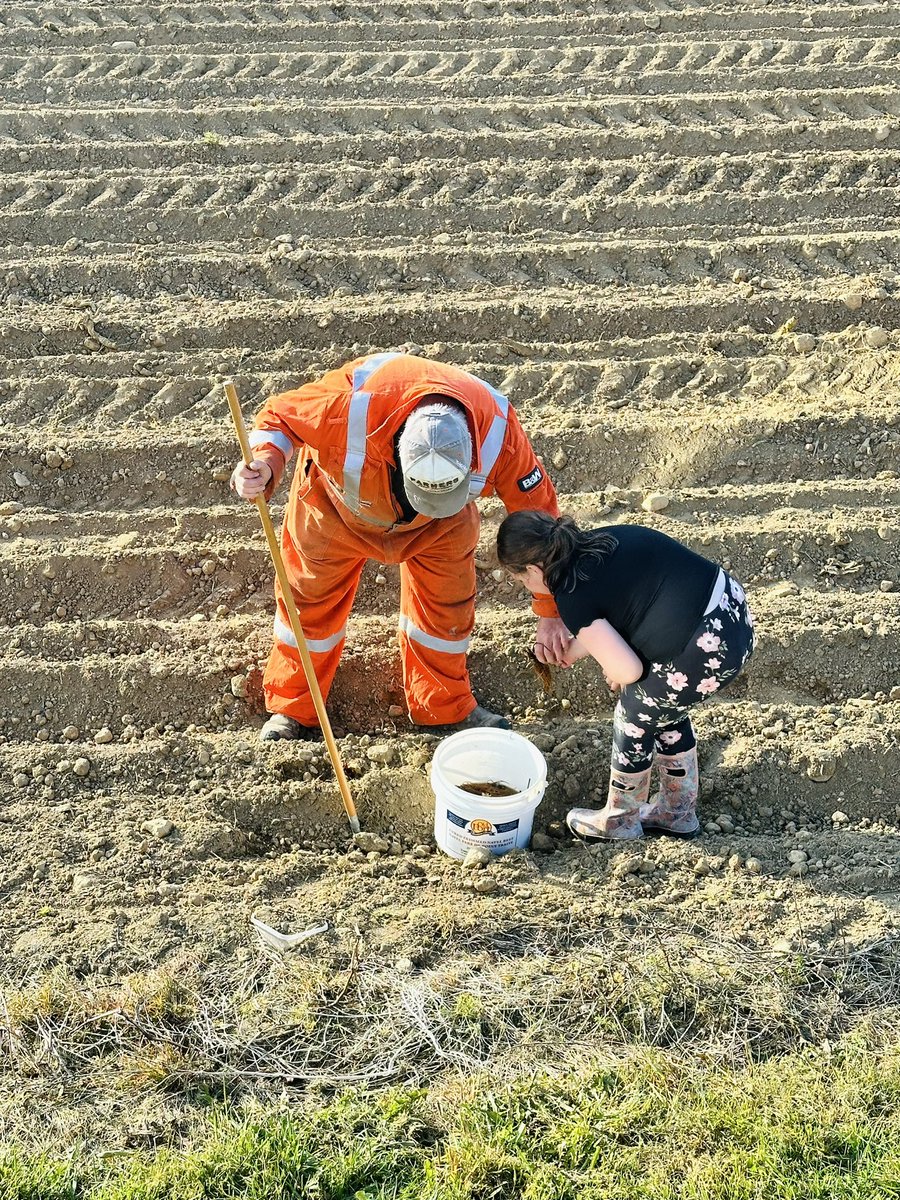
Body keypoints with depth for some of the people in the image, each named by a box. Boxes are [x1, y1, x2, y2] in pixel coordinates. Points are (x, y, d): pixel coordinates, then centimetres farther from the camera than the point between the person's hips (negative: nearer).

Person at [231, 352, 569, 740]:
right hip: (338, 500, -1)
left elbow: (539, 509, -25)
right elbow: (280, 415, -24)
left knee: (447, 602, 2)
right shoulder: (351, 405, -46)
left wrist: (551, 612, -20)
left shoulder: (497, 431, -38)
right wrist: (265, 462, -48)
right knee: (310, 597, 10)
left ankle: (445, 707, 29)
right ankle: (292, 708, 34)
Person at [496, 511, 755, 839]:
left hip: (709, 649, -8)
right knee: (664, 708, 27)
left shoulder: (572, 595, -12)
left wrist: (613, 674, 11)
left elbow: (628, 669, -11)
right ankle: (678, 813, 44)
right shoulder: (600, 542, 11)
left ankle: (619, 821, 36)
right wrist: (570, 652, 26)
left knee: (634, 721, 15)